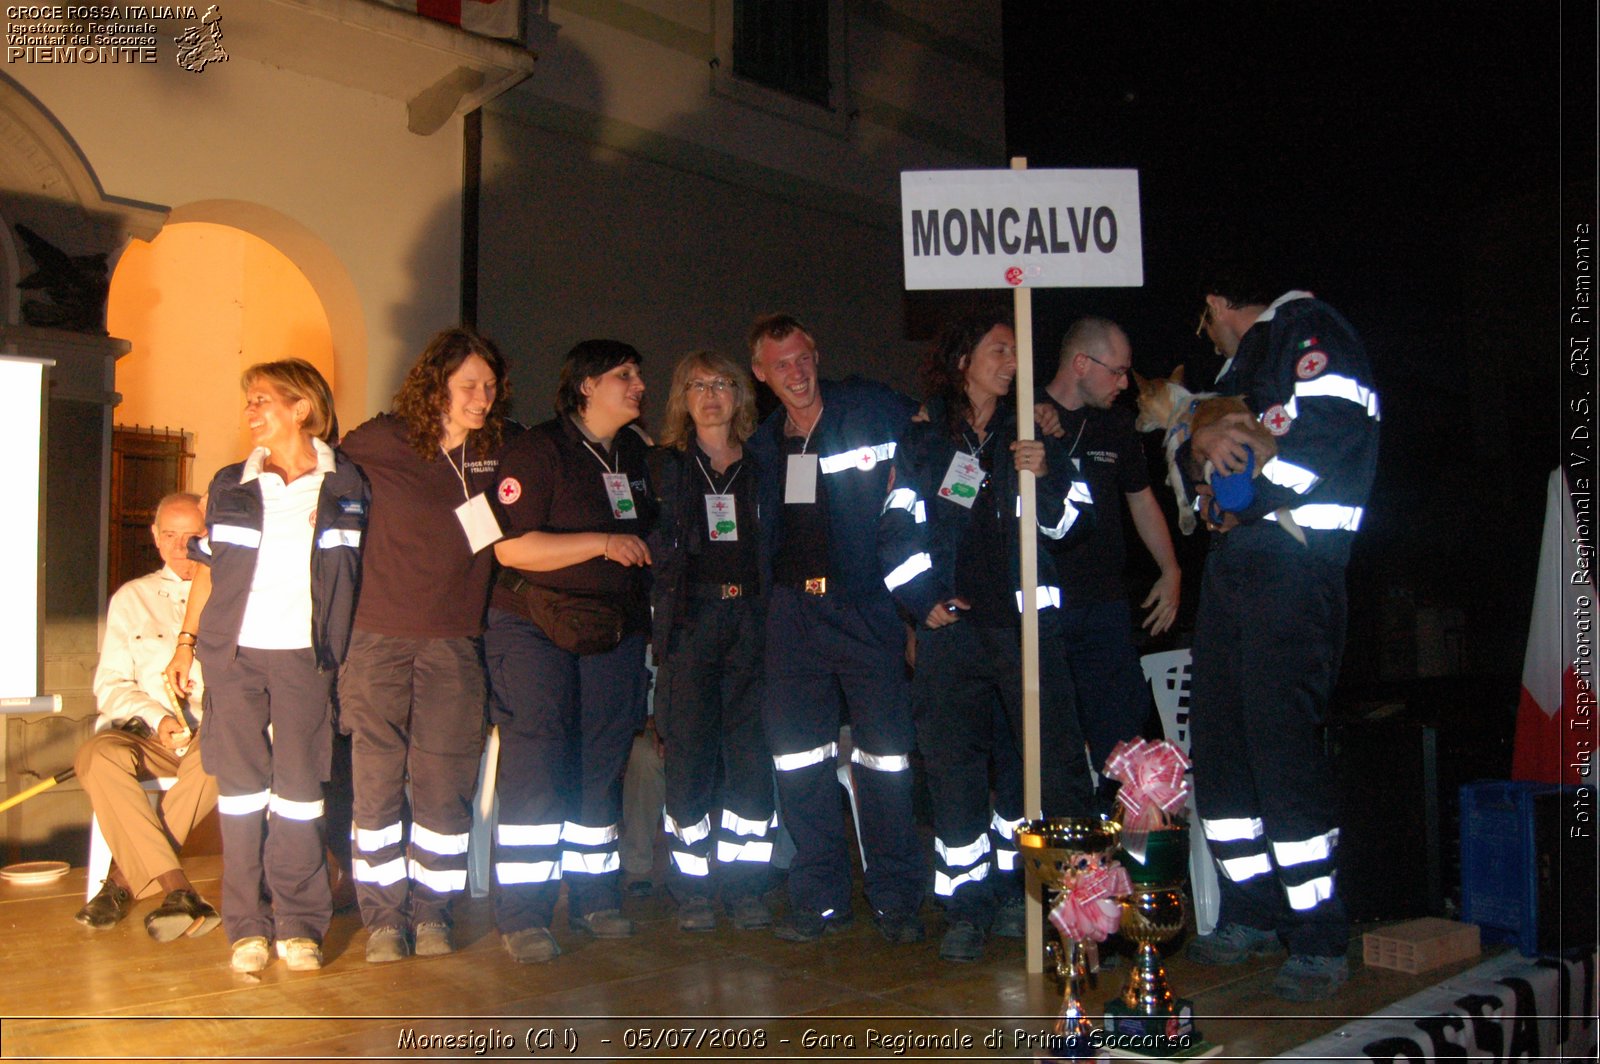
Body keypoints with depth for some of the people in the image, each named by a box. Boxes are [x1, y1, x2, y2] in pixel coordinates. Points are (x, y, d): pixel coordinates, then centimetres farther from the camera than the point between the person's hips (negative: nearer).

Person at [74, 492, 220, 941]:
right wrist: (157, 718, -10)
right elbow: (111, 686, 10)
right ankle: (178, 892, -39)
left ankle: (125, 880, -32)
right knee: (97, 756, -32)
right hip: (146, 736, 2)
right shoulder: (132, 597, 18)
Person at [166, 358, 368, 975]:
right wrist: (186, 640, 8)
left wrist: (344, 651, 2)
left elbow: (357, 571, 8)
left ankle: (299, 924, 8)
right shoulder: (230, 484, 10)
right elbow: (209, 570, 14)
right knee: (240, 782, 2)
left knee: (299, 785, -2)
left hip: (304, 653, -2)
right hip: (233, 649, 2)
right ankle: (247, 925, 10)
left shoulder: (345, 485, 4)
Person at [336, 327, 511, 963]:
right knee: (377, 778, 2)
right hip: (381, 638, -1)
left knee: (443, 782, 2)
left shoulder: (497, 454, 6)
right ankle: (383, 917, 14)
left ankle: (431, 913, 17)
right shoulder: (383, 442, -2)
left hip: (453, 646, 2)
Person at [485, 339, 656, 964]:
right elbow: (511, 547, -17)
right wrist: (602, 543, -22)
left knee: (602, 767, 9)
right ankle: (521, 914, 1)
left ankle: (594, 898, 20)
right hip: (537, 631, -6)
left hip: (615, 632, 6)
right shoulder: (537, 451, -8)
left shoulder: (636, 454, 14)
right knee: (534, 769, -6)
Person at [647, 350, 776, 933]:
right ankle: (692, 890, 7)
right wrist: (663, 611, -2)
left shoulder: (760, 468, 15)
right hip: (689, 620, -1)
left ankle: (744, 886, 8)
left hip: (751, 620, 1)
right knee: (689, 751, -3)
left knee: (752, 753, -2)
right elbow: (650, 543, 10)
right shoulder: (664, 465, 12)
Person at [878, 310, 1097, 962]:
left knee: (1054, 758, -3)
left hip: (1025, 621, 1)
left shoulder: (1032, 434, 13)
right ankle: (968, 906, 10)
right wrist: (924, 598, -3)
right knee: (954, 765, 0)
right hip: (952, 625, 0)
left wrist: (1044, 475, -9)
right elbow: (896, 531, 8)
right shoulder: (923, 441, 10)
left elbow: (1070, 523, 9)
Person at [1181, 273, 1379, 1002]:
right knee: (1218, 742, 8)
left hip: (1292, 564, -9)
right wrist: (1201, 441, -2)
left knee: (1282, 740, -12)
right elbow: (1197, 461, 22)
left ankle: (1319, 941, -3)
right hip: (1234, 561, 9)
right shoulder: (1238, 367, 28)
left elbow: (1330, 422, -15)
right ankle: (1252, 914, 20)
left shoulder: (1305, 326, 1)